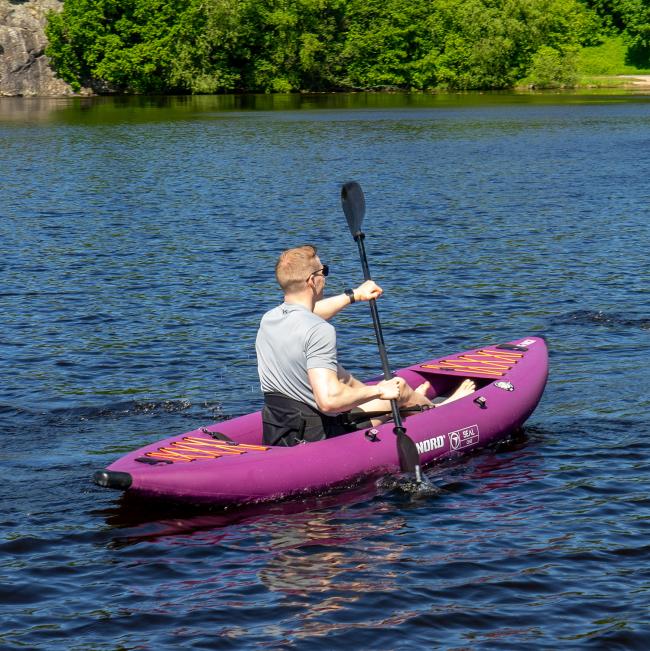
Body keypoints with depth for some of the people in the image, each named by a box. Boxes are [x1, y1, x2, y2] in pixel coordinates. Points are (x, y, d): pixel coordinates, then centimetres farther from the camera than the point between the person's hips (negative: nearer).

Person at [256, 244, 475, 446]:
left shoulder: (267, 320, 1)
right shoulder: (319, 331, -25)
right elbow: (329, 400, -33)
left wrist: (353, 295, 37)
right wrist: (379, 390, -18)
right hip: (319, 436, -7)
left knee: (345, 378, 30)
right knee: (399, 388, 15)